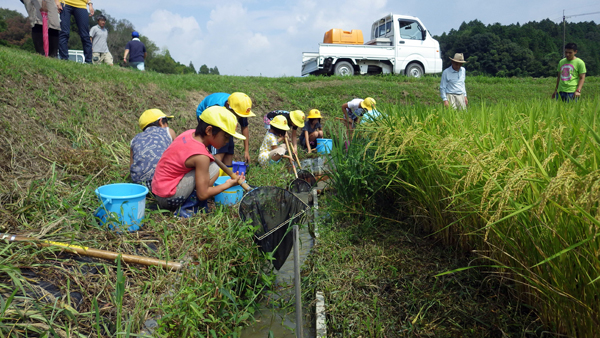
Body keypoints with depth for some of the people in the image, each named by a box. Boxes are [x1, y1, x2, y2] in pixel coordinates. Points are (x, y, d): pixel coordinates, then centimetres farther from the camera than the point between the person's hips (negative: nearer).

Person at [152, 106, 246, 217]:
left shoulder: (191, 133, -1)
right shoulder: (201, 156, -23)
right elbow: (202, 195, -18)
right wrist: (229, 184, -7)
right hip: (168, 199, -9)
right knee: (213, 169, -16)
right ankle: (186, 208, -9)